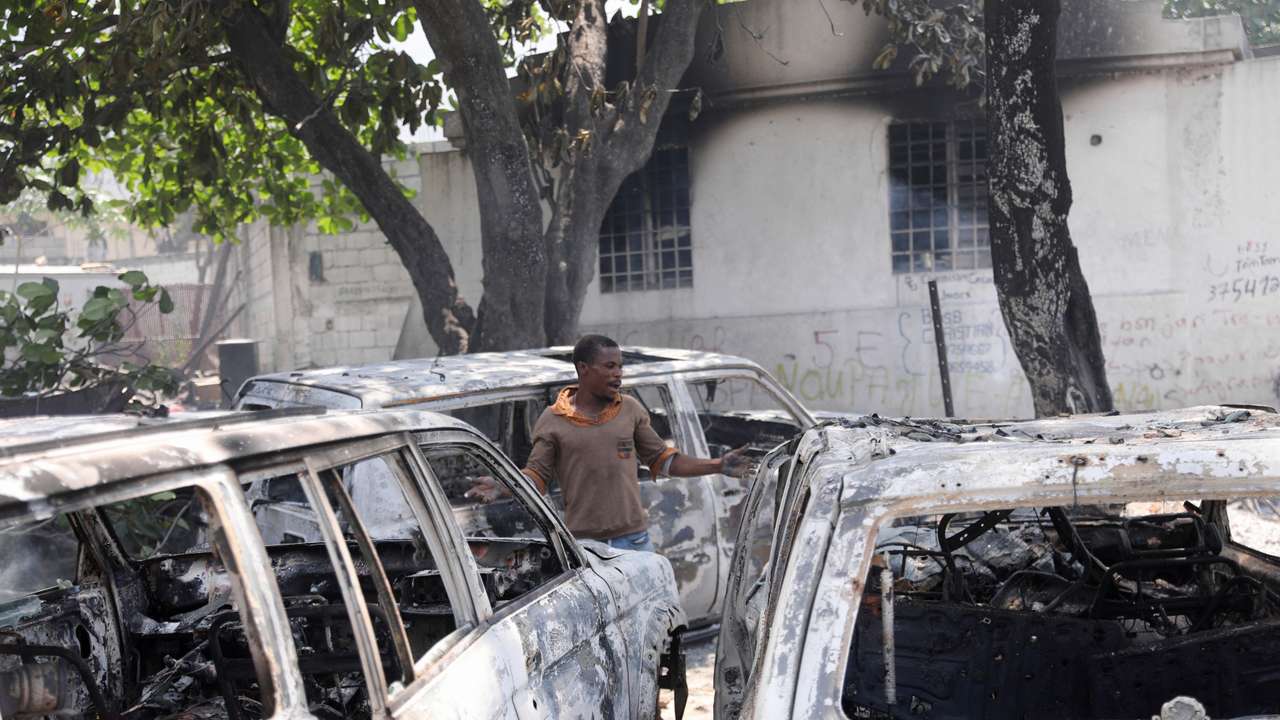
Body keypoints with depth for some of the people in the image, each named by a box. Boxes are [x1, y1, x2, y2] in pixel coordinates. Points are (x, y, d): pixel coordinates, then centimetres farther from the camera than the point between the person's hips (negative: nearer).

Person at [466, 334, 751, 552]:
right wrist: (501, 488, -18)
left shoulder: (631, 410, 9)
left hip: (634, 540, 2)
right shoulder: (553, 420, 1)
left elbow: (662, 459, 14)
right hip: (581, 542, -2)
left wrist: (717, 466, 8)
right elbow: (536, 473, 1)